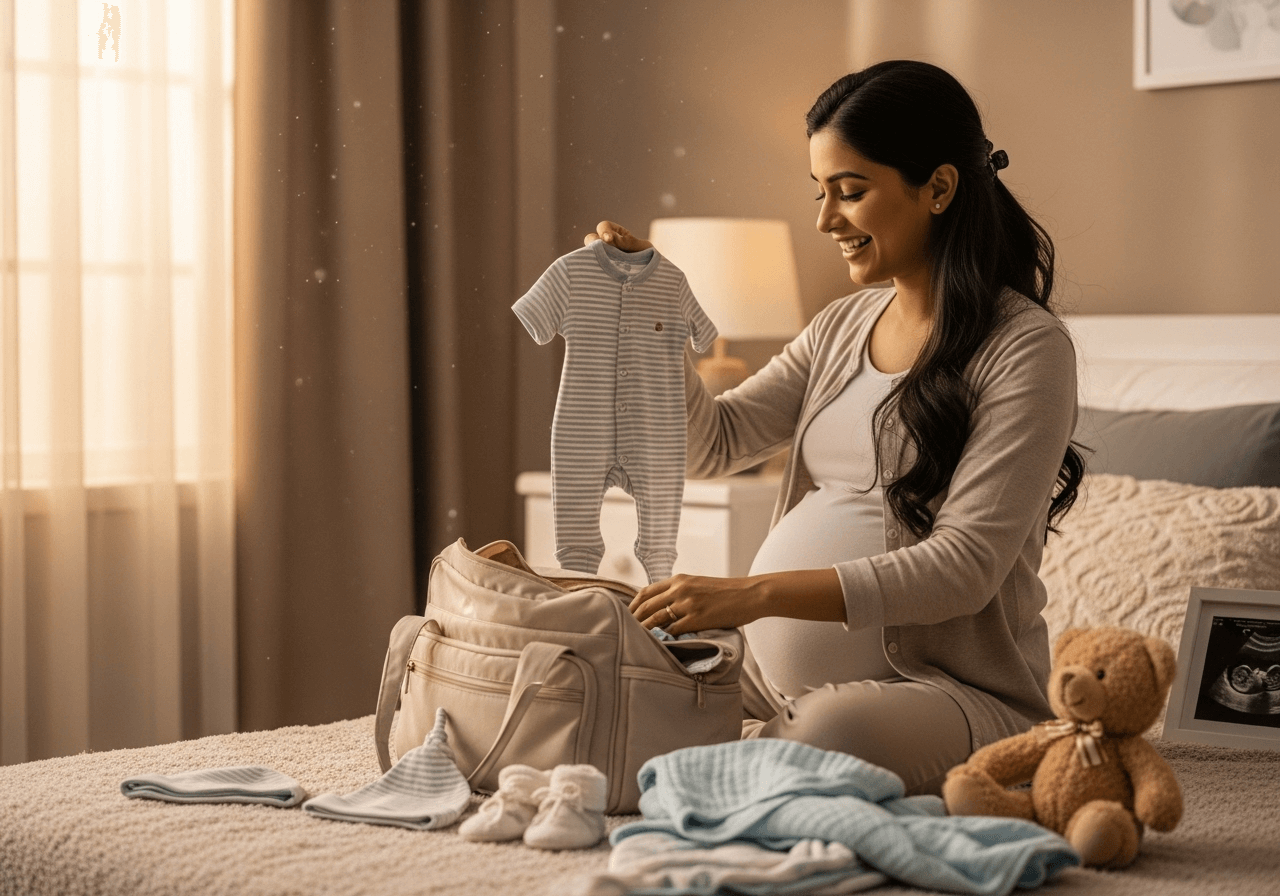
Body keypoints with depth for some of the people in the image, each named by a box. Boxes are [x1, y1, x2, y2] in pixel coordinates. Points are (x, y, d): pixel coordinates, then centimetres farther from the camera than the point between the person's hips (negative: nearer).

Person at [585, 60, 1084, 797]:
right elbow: (714, 443, 15)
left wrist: (755, 594, -28)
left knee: (829, 734, -37)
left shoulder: (1027, 347, -11)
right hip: (783, 674, 6)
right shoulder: (844, 327, 13)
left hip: (956, 687, -6)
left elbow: (964, 567, -20)